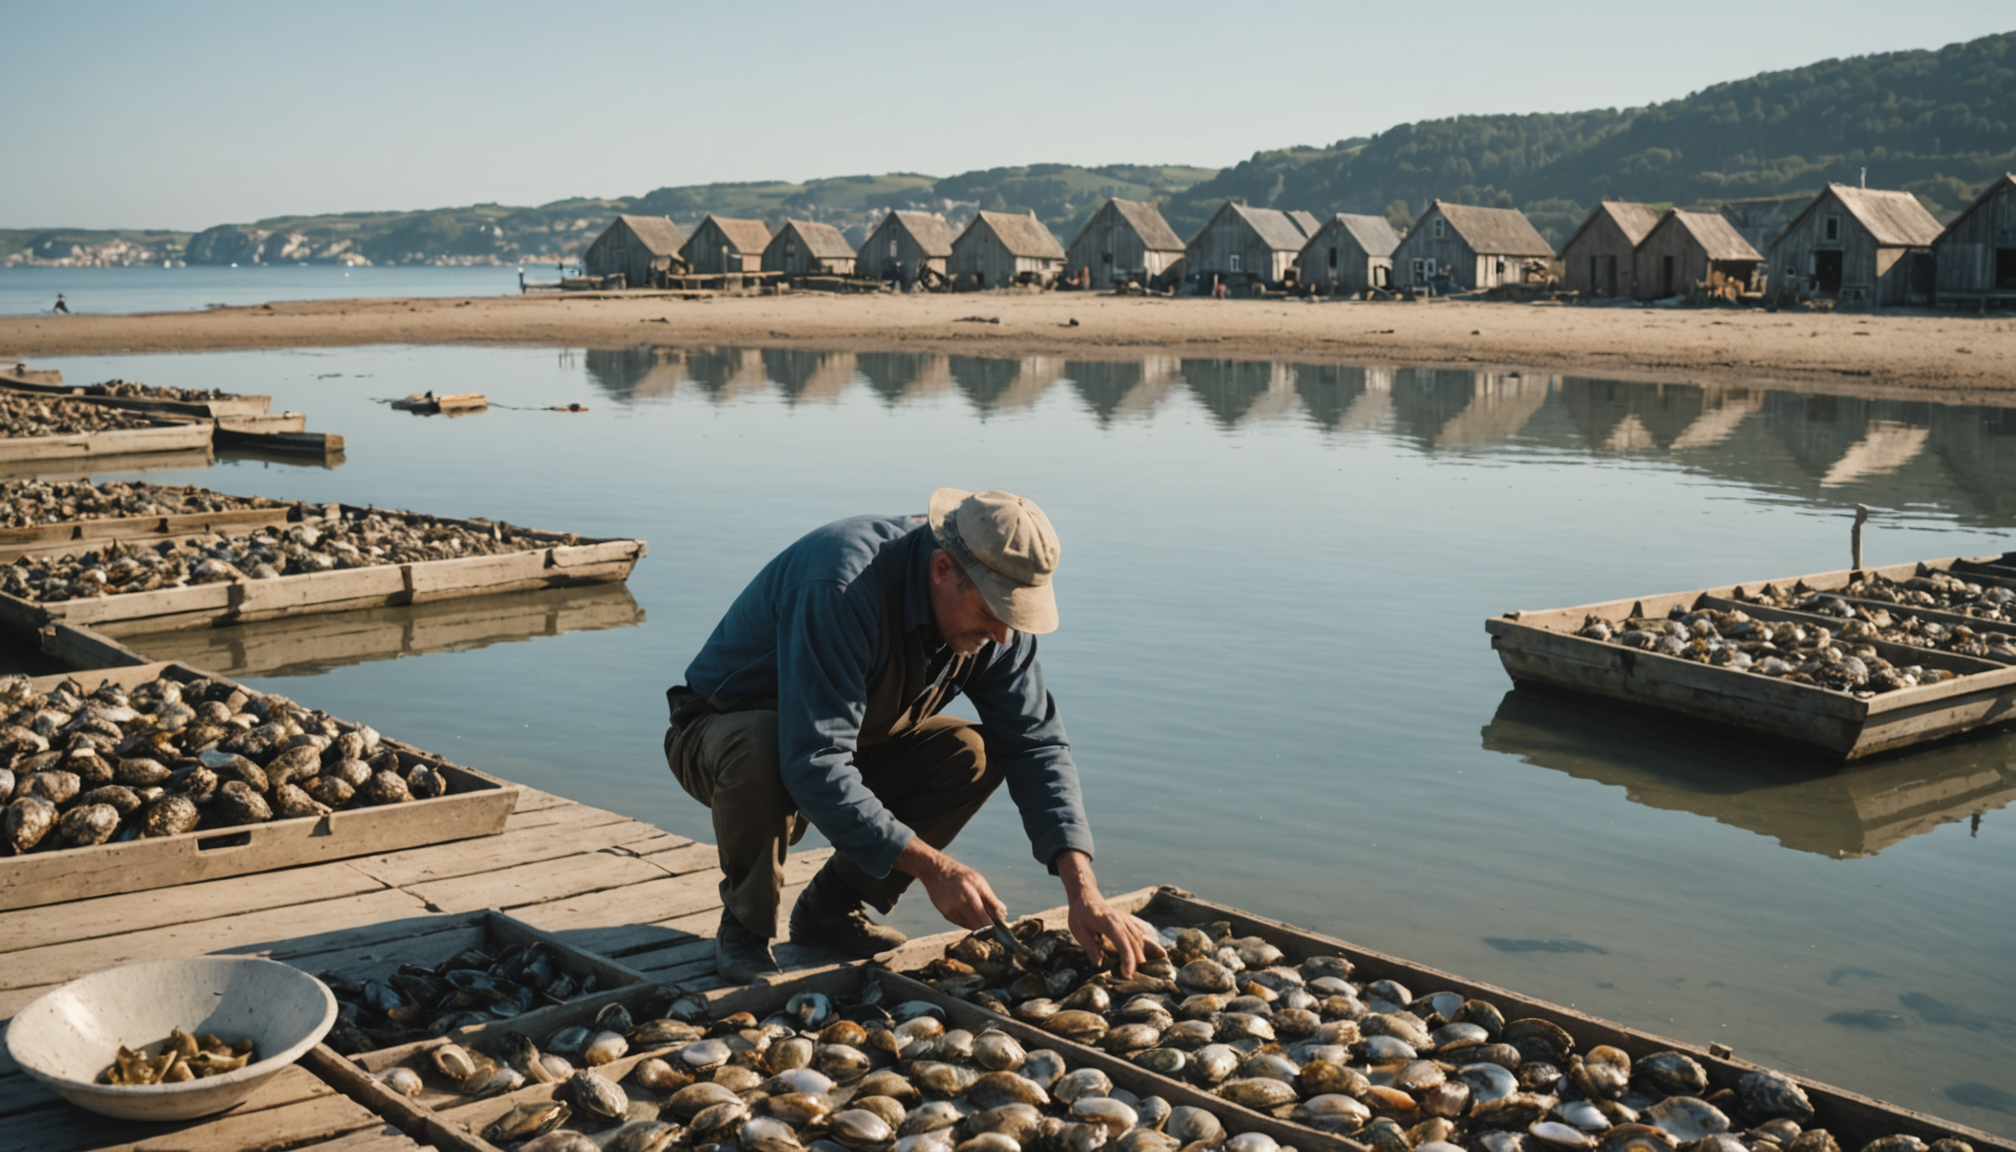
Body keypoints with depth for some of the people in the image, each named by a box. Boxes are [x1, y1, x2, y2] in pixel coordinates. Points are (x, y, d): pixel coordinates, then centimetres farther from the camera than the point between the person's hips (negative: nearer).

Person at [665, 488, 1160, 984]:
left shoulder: (993, 607, -13)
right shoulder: (843, 588, -36)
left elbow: (1037, 743, -11)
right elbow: (814, 766, -40)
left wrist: (1083, 891, -23)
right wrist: (933, 868, -38)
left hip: (850, 743, 6)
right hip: (722, 735, -6)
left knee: (972, 754, -17)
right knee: (760, 752, -40)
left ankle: (831, 908, -3)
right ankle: (744, 924, -12)